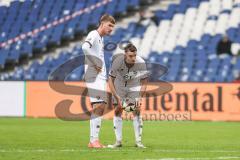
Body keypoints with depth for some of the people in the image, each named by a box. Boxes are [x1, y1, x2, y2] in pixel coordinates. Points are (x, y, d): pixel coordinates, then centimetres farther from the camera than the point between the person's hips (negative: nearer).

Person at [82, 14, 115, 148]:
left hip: (101, 77, 10)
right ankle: (93, 140, -16)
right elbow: (85, 47, -30)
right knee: (97, 106, -14)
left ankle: (95, 140, 12)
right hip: (94, 77, -10)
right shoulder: (94, 35, -10)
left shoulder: (101, 38, 20)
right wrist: (96, 64, -22)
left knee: (101, 107, 9)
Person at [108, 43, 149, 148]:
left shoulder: (141, 63, -28)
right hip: (119, 87, 0)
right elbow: (111, 80, -19)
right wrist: (117, 98, -25)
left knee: (137, 111, -10)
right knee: (117, 111, -5)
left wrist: (140, 98, -24)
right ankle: (118, 141, 1)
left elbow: (144, 83, -15)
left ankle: (138, 141, -5)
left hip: (134, 87, 0)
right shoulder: (117, 61, -29)